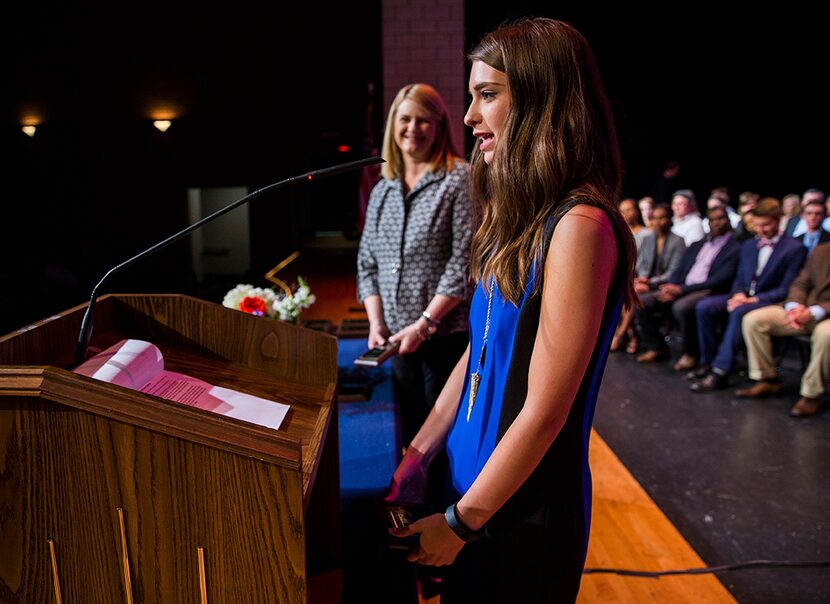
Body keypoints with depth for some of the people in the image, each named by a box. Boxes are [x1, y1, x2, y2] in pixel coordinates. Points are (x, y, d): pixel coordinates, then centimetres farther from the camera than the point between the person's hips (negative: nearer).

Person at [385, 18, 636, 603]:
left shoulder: (579, 224, -23)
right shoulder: (523, 217, 4)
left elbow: (543, 412, -22)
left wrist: (461, 522, -13)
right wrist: (418, 456, 6)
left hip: (525, 509, -7)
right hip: (475, 482, 7)